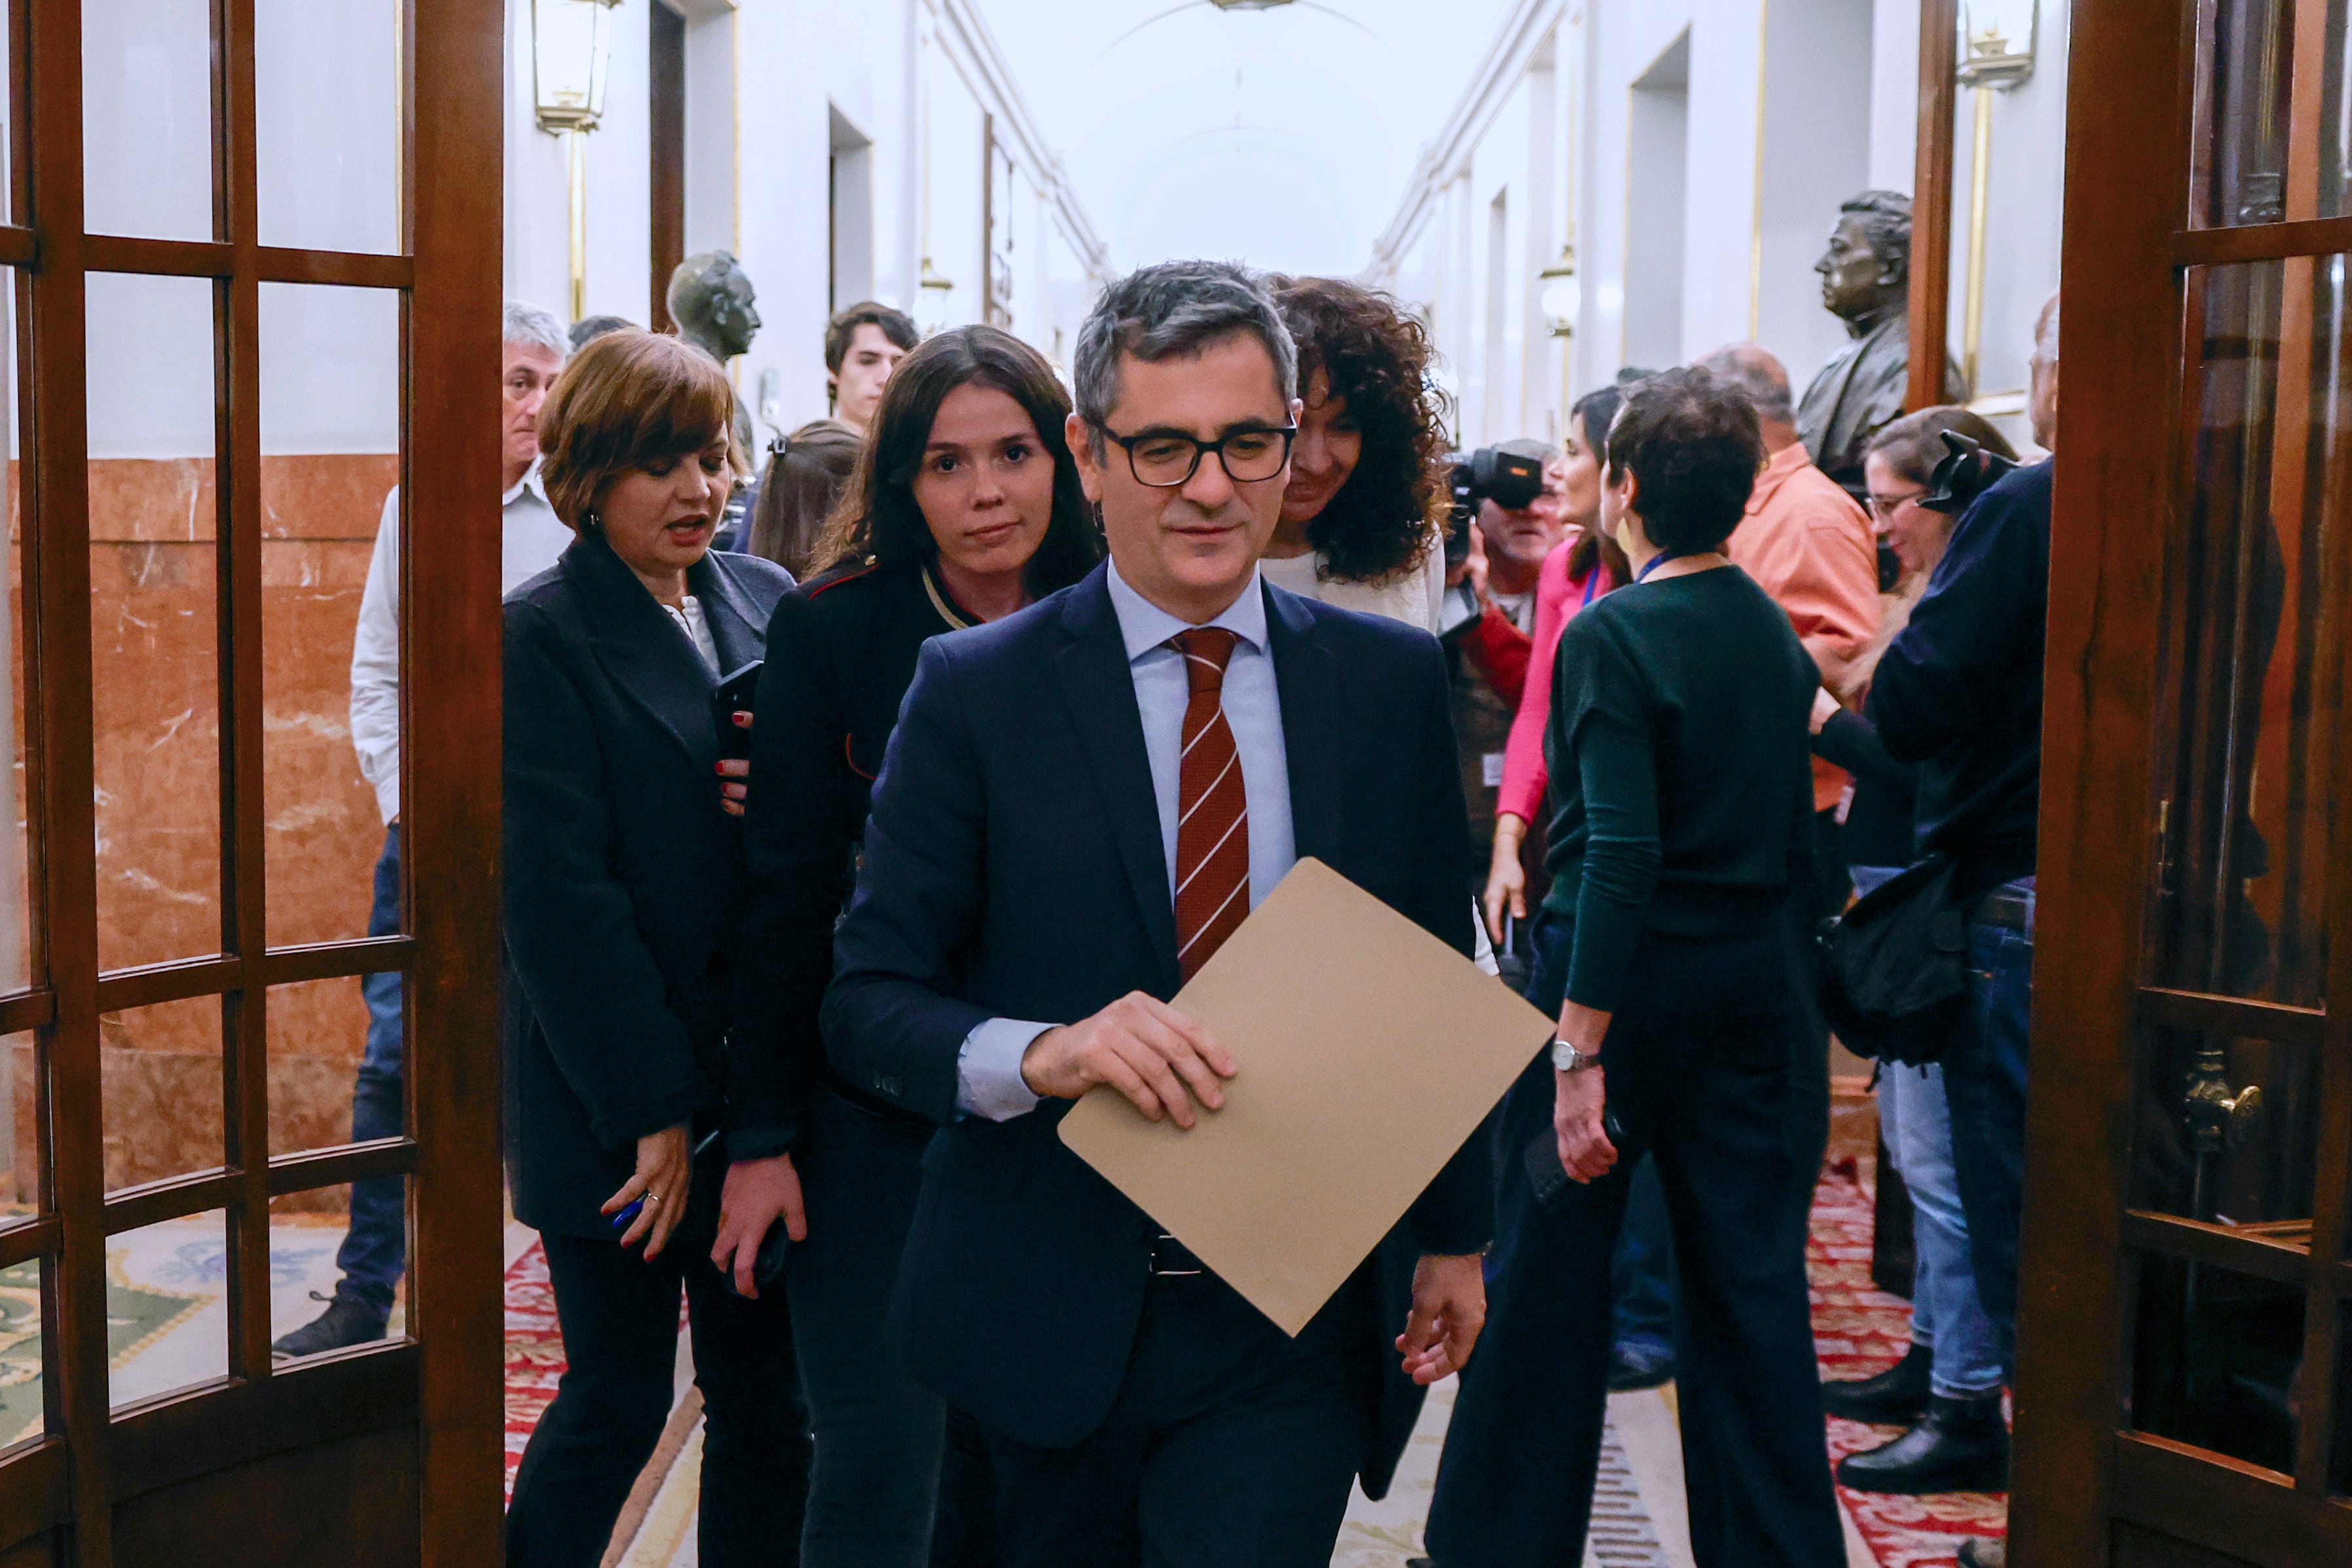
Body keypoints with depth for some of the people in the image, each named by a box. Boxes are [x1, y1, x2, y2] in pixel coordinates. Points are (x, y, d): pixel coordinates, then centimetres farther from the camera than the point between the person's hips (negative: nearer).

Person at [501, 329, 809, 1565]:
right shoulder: (538, 638, -8)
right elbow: (558, 894, -12)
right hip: (618, 1103, -5)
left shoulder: (765, 603, 7)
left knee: (764, 1394, 11)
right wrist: (653, 1110, -13)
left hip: (762, 1081, 5)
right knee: (619, 1396, 6)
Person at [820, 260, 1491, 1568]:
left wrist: (1455, 1233, 12)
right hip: (1051, 1305, 0)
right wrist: (1043, 1053, -24)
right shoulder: (975, 690, -5)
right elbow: (870, 1003, -6)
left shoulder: (1394, 682, 3)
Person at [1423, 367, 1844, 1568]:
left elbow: (1622, 853, -22)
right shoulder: (1774, 635, 7)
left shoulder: (1612, 635, -15)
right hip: (1748, 976, 7)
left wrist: (1580, 1048, -22)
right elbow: (1794, 837, 12)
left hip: (1621, 973, -6)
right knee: (1748, 1279, 12)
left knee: (1546, 1276, 7)